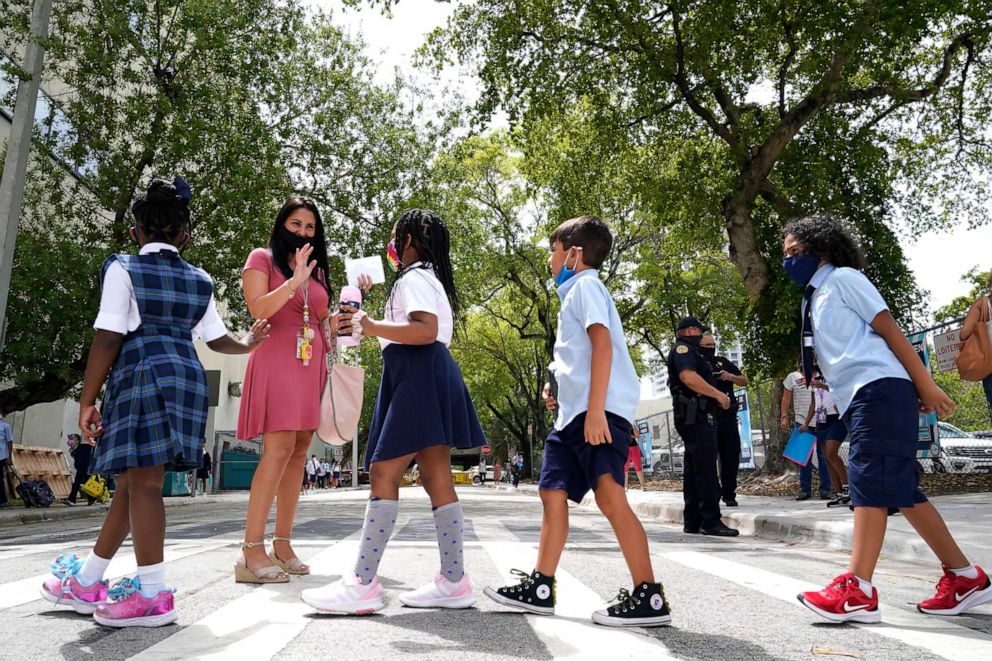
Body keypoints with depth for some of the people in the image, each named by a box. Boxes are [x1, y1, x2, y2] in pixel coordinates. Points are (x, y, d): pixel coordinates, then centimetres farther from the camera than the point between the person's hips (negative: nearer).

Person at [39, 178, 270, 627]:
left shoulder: (123, 270, 1)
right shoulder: (200, 280, 16)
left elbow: (108, 339, -6)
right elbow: (217, 340, 21)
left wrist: (87, 401, -3)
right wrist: (247, 345, 41)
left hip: (141, 375, -6)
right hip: (187, 377, 6)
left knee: (142, 482, -5)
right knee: (130, 481, 14)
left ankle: (153, 595, -4)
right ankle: (87, 581, 27)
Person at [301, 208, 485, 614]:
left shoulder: (414, 277, -4)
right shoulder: (432, 279, 28)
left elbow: (425, 331, -20)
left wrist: (372, 327, -18)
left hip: (417, 376, -11)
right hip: (427, 377, 11)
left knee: (384, 473, -13)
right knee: (437, 478, 4)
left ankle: (361, 584, -13)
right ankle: (453, 581, 5)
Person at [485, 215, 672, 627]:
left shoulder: (585, 285, -3)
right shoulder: (575, 293, 26)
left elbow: (602, 344, -17)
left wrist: (595, 408, -23)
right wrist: (559, 390, 16)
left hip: (598, 410, -11)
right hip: (573, 413, 11)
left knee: (609, 495, -14)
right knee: (553, 492, 10)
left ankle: (650, 597, -9)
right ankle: (540, 588, 17)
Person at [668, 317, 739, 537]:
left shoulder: (687, 352, 27)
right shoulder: (682, 349, -5)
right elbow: (688, 377, -23)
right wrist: (718, 394, -17)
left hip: (697, 418, 11)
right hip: (696, 418, -11)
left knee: (693, 470, 9)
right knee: (706, 469, -12)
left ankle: (692, 522, 12)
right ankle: (711, 521, -11)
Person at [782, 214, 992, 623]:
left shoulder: (843, 277, 1)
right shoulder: (812, 300, 24)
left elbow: (888, 327, -5)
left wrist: (926, 386, -8)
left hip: (880, 389, -9)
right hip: (856, 399, 9)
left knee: (869, 480, -15)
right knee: (899, 488, 7)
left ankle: (857, 590, -19)